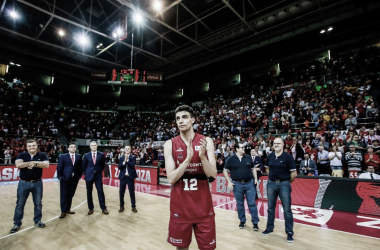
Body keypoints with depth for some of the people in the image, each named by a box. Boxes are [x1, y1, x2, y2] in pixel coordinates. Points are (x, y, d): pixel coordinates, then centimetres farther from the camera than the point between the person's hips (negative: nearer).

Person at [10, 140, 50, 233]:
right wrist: (33, 162, -17)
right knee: (20, 204, 10)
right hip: (24, 183, 0)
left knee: (38, 203, 12)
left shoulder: (42, 155, -1)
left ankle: (37, 221, 28)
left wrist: (34, 164, -19)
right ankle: (17, 223, 26)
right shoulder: (22, 155, -1)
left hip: (37, 183, 1)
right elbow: (18, 165, -19)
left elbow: (46, 165, -14)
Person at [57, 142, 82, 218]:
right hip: (65, 179, -2)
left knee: (71, 195, 11)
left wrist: (79, 176, 1)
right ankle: (63, 211, 12)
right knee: (64, 195, 2)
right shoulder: (63, 156, -1)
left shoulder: (79, 157, 5)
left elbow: (80, 167, 7)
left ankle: (68, 209, 25)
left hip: (74, 179, 2)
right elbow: (59, 167, -1)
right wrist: (59, 176, -6)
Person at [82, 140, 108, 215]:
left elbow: (103, 165, 9)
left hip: (98, 176, -1)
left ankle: (103, 208, 9)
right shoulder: (86, 155, 1)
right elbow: (83, 166, 9)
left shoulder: (101, 155, -1)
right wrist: (86, 173, 5)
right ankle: (90, 208, 21)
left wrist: (99, 171, 3)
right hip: (89, 176, 1)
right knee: (89, 193, 8)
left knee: (100, 192, 0)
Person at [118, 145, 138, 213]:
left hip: (130, 177, -2)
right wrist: (124, 161, -17)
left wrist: (127, 159, -16)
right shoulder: (121, 158, 7)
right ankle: (122, 206, 26)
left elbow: (133, 165, -16)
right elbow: (119, 167, -4)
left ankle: (133, 206, 17)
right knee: (121, 192, 8)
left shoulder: (133, 157, 0)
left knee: (132, 192, 4)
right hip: (123, 177, 2)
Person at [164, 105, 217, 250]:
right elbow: (171, 178, -11)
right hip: (180, 205, 0)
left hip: (203, 204, 0)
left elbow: (213, 174, -7)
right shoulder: (170, 144, -5)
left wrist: (202, 156, -24)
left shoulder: (206, 141, -4)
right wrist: (188, 158, -23)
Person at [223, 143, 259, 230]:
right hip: (237, 184, -1)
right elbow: (225, 171, 1)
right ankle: (242, 221, 28)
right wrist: (229, 182, -5)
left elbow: (253, 169, 14)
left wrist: (255, 179, 3)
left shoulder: (248, 158, 4)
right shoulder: (231, 159, -3)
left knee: (252, 203, 4)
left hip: (249, 183, 1)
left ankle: (255, 222, 17)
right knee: (240, 204, 11)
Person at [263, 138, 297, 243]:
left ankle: (289, 232, 18)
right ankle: (269, 228, 29)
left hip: (284, 184, -4)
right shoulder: (270, 156, 3)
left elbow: (294, 173, -6)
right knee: (271, 208, 14)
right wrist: (272, 178, 9)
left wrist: (288, 182, 3)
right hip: (271, 184, 4)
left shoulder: (287, 157, -9)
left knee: (287, 210, 3)